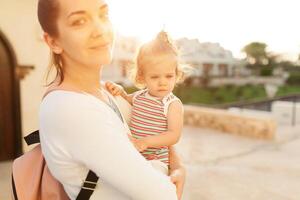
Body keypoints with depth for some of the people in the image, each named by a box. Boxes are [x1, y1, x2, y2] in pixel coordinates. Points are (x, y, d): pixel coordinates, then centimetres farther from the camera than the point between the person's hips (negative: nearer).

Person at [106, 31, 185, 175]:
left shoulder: (173, 104, -13)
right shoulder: (139, 96, 4)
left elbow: (174, 135, -19)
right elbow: (127, 100, 28)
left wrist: (145, 142, -29)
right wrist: (120, 90, 5)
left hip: (155, 159, -6)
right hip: (131, 156, 6)